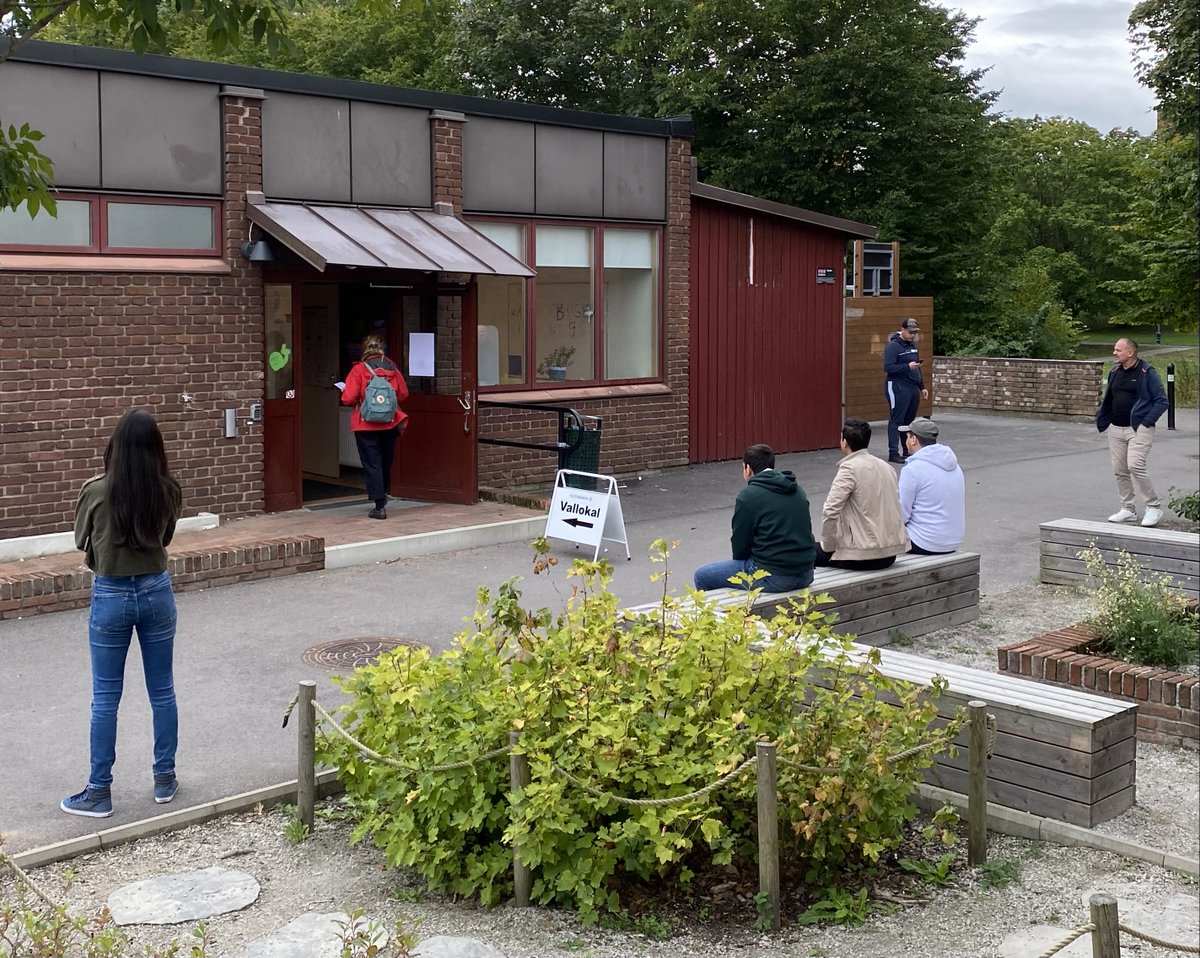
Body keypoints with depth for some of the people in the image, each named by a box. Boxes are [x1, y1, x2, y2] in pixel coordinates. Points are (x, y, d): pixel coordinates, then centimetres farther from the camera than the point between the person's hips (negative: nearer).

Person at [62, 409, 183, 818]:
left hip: (110, 596, -2)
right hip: (156, 592, 2)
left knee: (105, 699, 7)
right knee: (162, 692, 14)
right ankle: (165, 779, 24)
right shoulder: (168, 492, -8)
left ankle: (99, 792, 14)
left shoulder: (95, 491, -15)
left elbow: (82, 543, 0)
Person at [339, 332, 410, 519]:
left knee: (372, 464, 2)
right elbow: (403, 393, 4)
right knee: (386, 461, 21)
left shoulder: (359, 370, -13)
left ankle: (380, 506, -1)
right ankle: (385, 493, 37)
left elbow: (348, 399, -16)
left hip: (366, 426, -3)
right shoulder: (392, 368, -2)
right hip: (389, 424, 4)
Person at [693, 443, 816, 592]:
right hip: (805, 574, 8)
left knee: (702, 576, 6)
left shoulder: (748, 496, -9)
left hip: (773, 577, -8)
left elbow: (739, 551, -4)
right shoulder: (797, 489, 12)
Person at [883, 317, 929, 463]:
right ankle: (893, 452, -6)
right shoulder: (893, 346, -9)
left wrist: (922, 387, 21)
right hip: (898, 388, -8)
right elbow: (888, 367, -17)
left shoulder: (913, 345, 16)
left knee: (909, 421, 11)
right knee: (896, 421, -7)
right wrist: (907, 366, -23)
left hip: (913, 389, 8)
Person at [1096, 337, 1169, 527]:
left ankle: (1154, 507, -3)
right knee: (1119, 470, 7)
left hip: (1138, 429, -7)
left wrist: (1147, 422, -15)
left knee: (1136, 466, -16)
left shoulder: (1147, 372, -7)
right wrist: (1102, 420, 6)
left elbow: (1162, 401, -8)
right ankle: (1128, 509, 18)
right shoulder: (1115, 372, 11)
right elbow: (1108, 400, 19)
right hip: (1116, 429, 7)